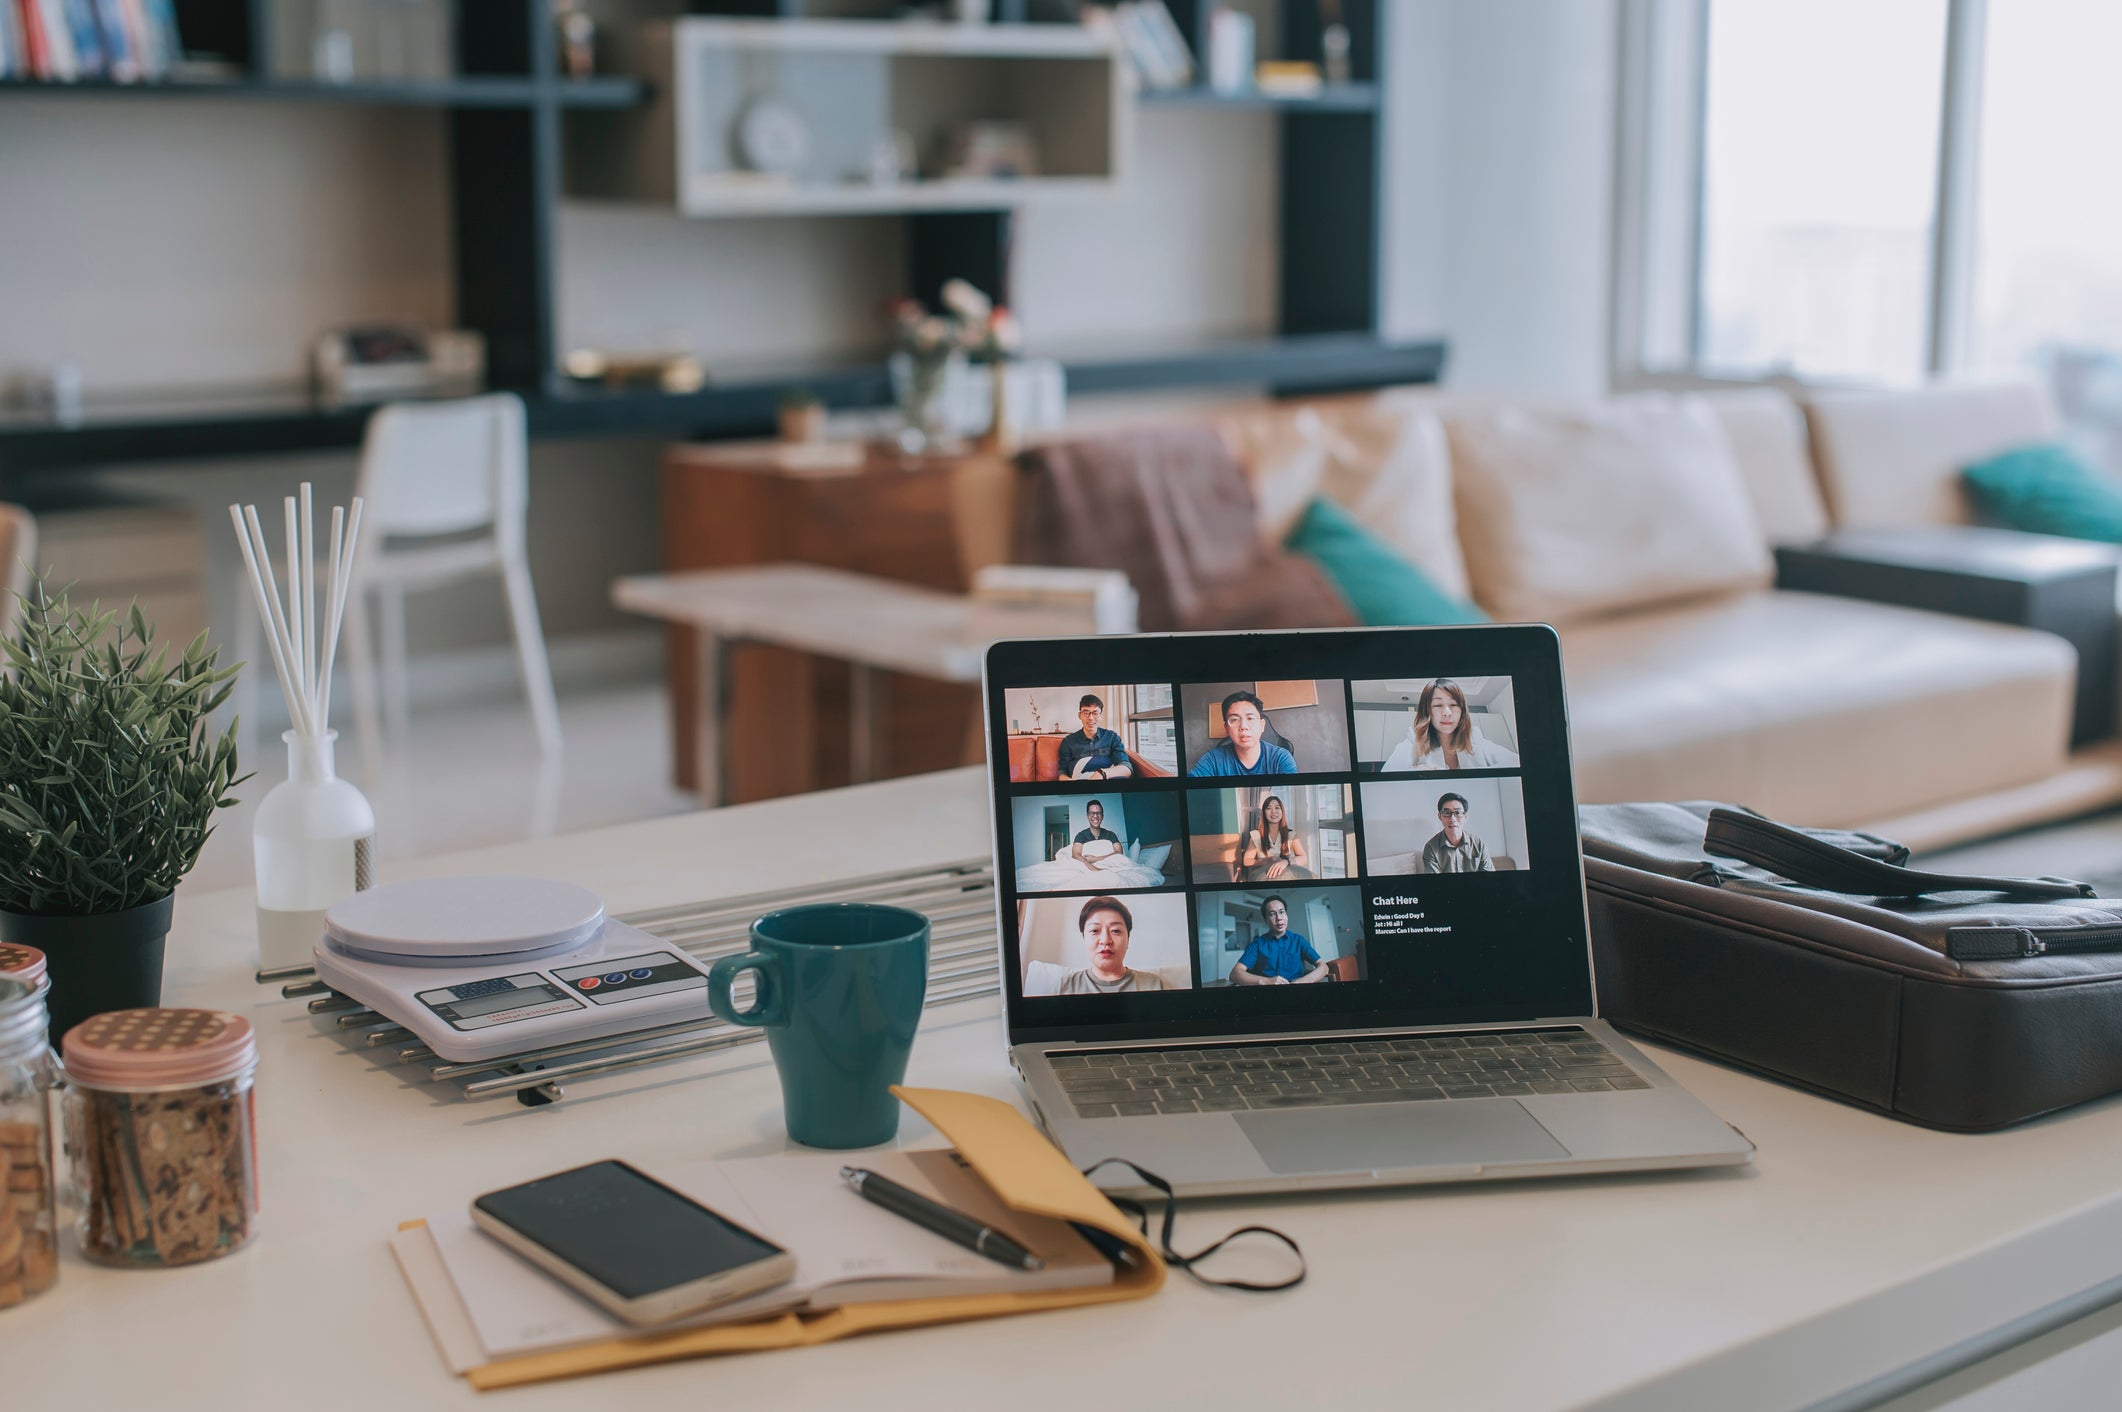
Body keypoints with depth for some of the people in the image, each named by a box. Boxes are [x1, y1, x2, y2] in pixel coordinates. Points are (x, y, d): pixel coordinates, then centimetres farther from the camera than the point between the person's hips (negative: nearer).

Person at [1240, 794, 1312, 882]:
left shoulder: (1291, 836, 10)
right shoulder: (1256, 835, 11)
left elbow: (1304, 859, -4)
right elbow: (1246, 861, 7)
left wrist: (1286, 861, -27)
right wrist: (1268, 861, -12)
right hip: (1264, 876, -1)